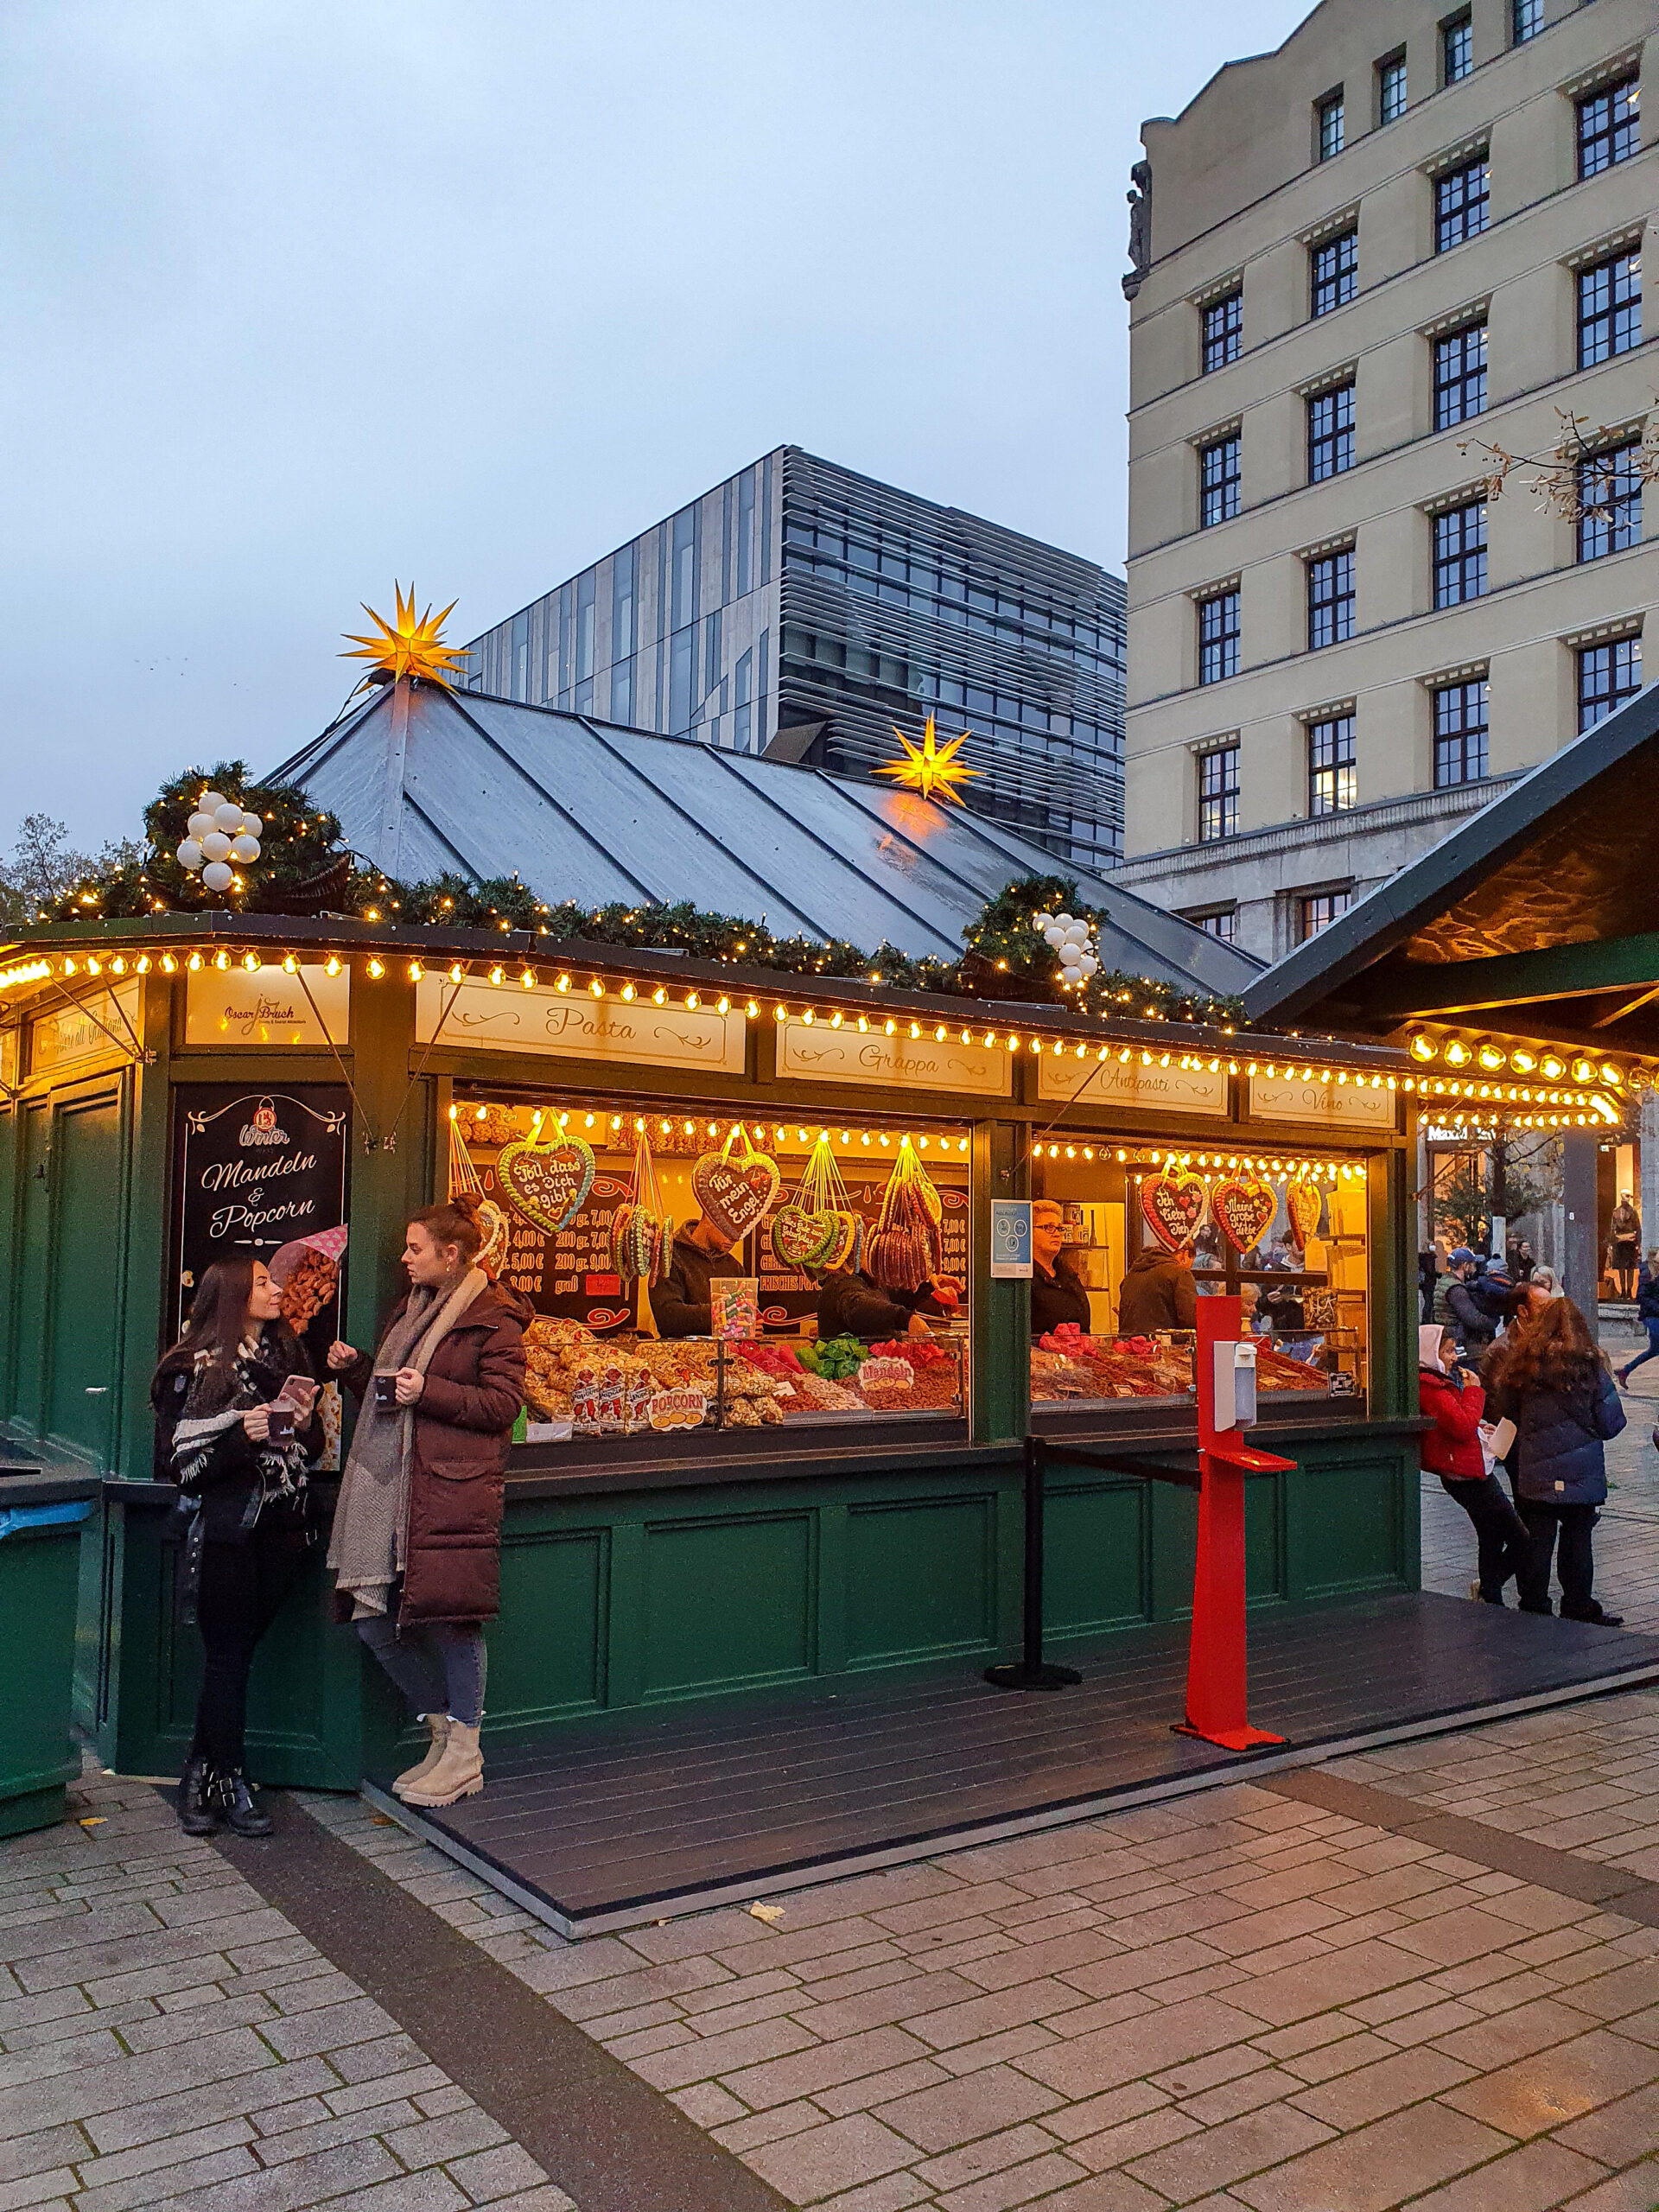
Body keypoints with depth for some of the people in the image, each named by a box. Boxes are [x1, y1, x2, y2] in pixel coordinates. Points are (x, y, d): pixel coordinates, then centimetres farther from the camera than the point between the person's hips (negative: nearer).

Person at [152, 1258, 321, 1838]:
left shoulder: (286, 1355, 12)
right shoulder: (195, 1368, -5)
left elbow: (312, 1449, 19)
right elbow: (175, 1461, -9)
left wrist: (305, 1422, -3)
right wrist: (241, 1437, -22)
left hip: (282, 1529, 5)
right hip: (225, 1533, -5)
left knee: (237, 1651, 8)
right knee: (228, 1654, 1)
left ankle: (201, 1775, 21)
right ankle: (230, 1783, 13)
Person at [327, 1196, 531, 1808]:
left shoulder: (494, 1317, -6)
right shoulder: (411, 1309, 20)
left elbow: (504, 1404, -11)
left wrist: (428, 1391, -18)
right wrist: (355, 1367, 10)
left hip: (454, 1488, -8)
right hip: (388, 1483, 8)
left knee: (453, 1617, -3)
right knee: (371, 1618, 6)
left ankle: (465, 1753, 14)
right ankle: (443, 1727, 24)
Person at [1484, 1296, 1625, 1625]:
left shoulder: (1522, 1365, -4)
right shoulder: (1590, 1367, -8)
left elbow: (1503, 1412, 5)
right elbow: (1611, 1424, -3)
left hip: (1535, 1477, 1)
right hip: (1582, 1475, -1)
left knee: (1537, 1543, 9)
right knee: (1577, 1542, 11)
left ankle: (1533, 1610, 16)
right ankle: (1579, 1608, 20)